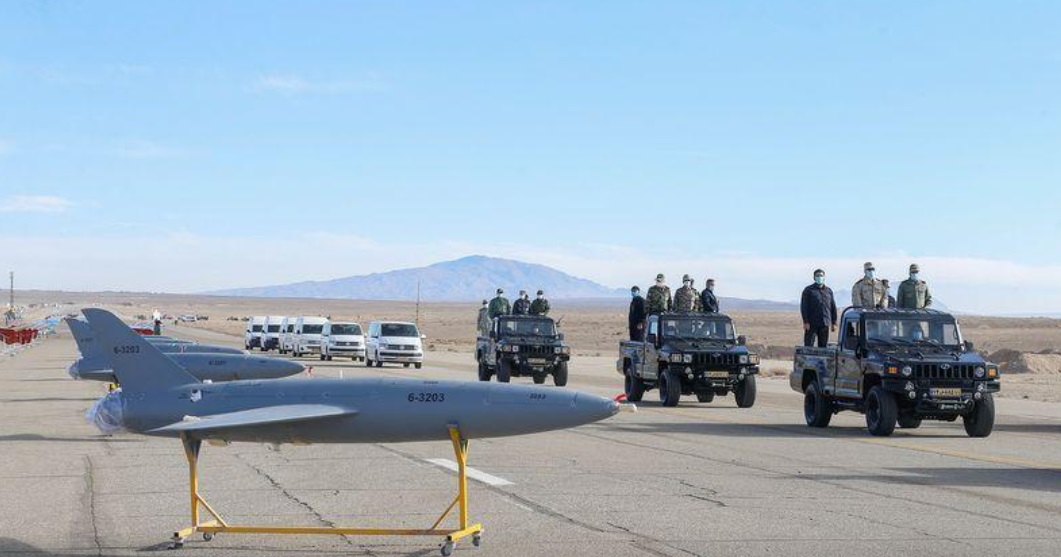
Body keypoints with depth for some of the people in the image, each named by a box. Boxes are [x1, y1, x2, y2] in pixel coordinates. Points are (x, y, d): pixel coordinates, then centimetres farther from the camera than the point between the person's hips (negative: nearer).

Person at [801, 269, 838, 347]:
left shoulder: (829, 291, 14)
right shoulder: (808, 290, 1)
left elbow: (833, 308, 16)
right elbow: (803, 307, -5)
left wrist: (834, 323, 9)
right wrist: (806, 322, -14)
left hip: (825, 324, 4)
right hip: (812, 324, -4)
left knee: (823, 347, 6)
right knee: (808, 346, -5)